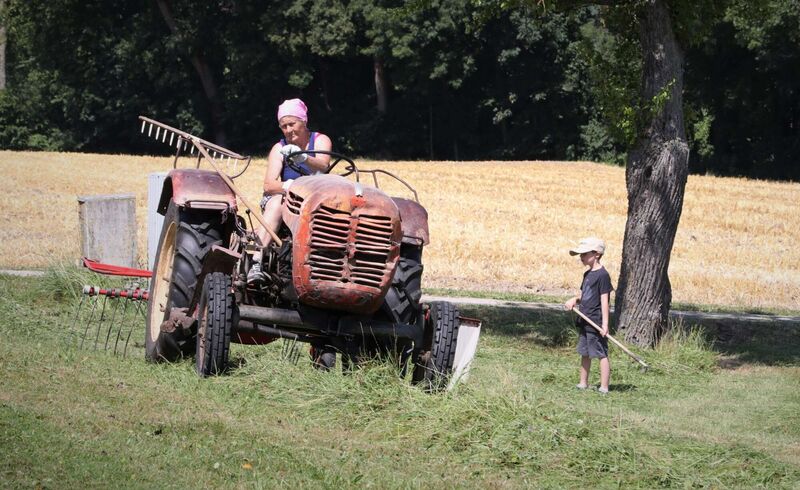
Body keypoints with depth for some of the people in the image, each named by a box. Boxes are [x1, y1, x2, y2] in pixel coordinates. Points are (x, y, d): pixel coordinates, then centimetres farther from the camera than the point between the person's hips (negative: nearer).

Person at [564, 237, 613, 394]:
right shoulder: (588, 274, 14)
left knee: (601, 354, -5)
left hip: (596, 321, -9)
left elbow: (604, 300, -16)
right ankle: (583, 384, 26)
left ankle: (604, 388, -4)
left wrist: (605, 323, -19)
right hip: (585, 321, 9)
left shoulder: (602, 275, -13)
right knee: (585, 353, 16)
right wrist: (575, 300, -1)